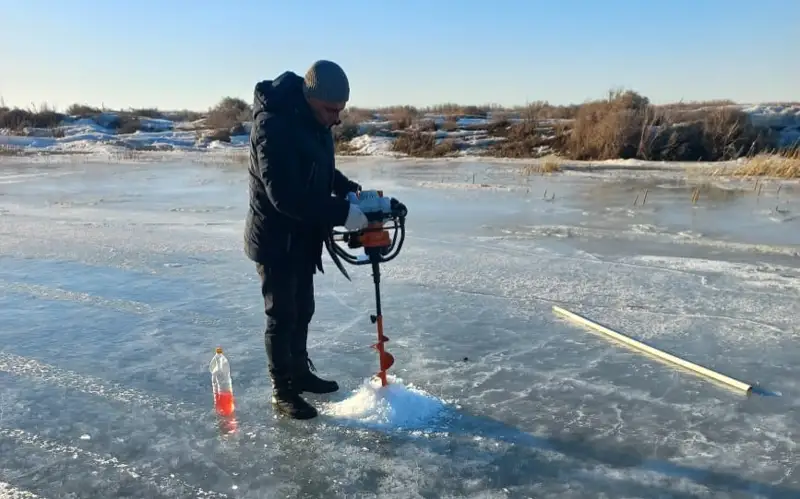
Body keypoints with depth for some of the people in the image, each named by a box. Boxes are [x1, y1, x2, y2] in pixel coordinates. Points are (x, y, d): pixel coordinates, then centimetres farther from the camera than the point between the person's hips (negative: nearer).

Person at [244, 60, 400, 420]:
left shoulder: (314, 120, 3)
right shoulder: (274, 125, -27)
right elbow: (286, 196, -32)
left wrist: (350, 189, -2)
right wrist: (342, 213, -30)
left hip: (303, 237, 9)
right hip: (276, 239, -9)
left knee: (302, 309, 18)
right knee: (282, 315, 1)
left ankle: (299, 373, 35)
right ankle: (282, 391, 16)